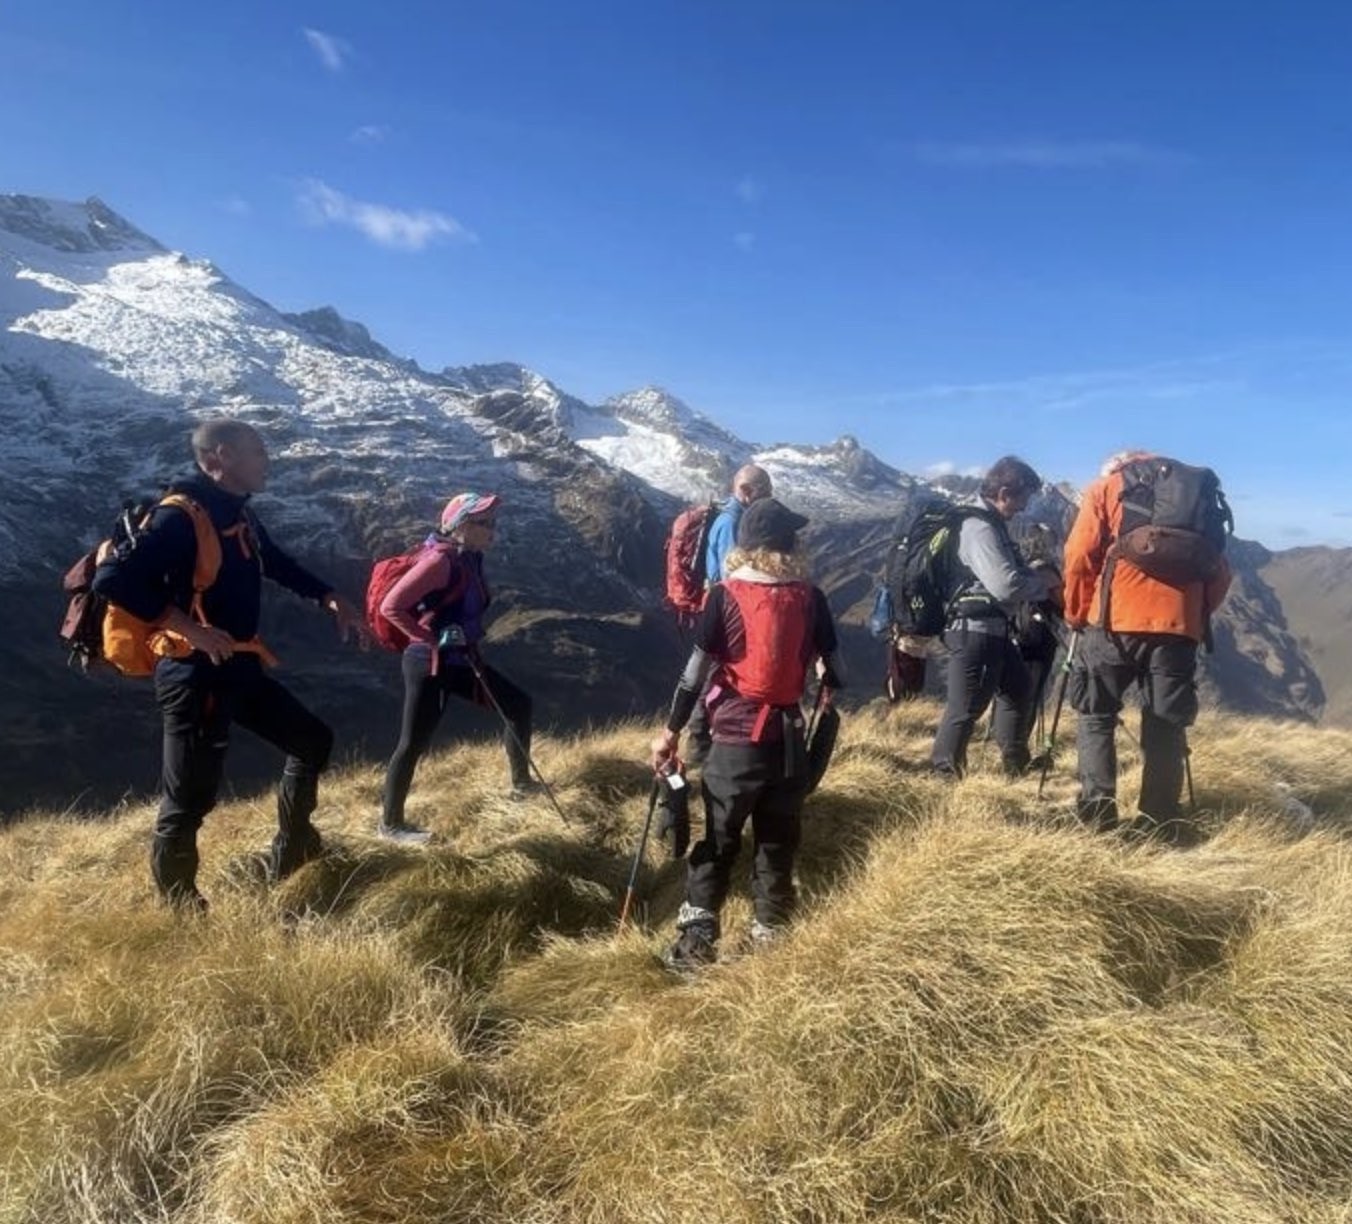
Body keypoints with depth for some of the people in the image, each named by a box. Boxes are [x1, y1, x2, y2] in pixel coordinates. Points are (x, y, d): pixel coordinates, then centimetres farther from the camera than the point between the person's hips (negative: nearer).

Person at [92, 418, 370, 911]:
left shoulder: (238, 513, 10)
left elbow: (277, 563, 27)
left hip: (240, 669, 10)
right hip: (196, 677, -10)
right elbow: (112, 579, -27)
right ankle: (178, 907, 17)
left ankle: (290, 856, 32)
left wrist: (331, 599, 17)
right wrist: (189, 627, -28)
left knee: (312, 741, 18)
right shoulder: (181, 516, -18)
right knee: (190, 799, -2)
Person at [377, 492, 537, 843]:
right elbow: (391, 606, -24)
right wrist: (431, 640, -20)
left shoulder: (471, 559, 6)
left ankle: (521, 783, 25)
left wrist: (470, 646, 13)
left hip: (460, 662, 9)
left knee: (519, 704, 12)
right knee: (414, 743, -1)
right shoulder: (440, 560, -20)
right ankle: (390, 823, 14)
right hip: (428, 665, -9)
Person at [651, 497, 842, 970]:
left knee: (718, 839, 9)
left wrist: (671, 732, 1)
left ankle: (698, 936, 8)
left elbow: (697, 670, -6)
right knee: (778, 838, 15)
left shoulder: (726, 595, -6)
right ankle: (770, 931, 22)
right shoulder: (809, 596, 1)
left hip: (736, 736, -2)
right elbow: (829, 666, 8)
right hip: (788, 734, 2)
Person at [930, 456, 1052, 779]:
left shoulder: (993, 524, 16)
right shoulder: (979, 528, -17)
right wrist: (1043, 583, -8)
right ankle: (943, 774, 3)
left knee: (1019, 689, 24)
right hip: (974, 631, -11)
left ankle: (1015, 764, 37)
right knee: (966, 708, -7)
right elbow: (1005, 585, -25)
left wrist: (1038, 577, 3)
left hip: (995, 629, 11)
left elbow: (1012, 571, 21)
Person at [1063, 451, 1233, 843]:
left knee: (1096, 715, 9)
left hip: (1117, 620, -3)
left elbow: (1080, 555, 2)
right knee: (1167, 725, 10)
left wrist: (1076, 614, 11)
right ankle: (1162, 821, 7)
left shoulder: (1107, 486, 15)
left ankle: (1098, 812, 2)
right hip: (1179, 623, 3)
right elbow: (1219, 571, 16)